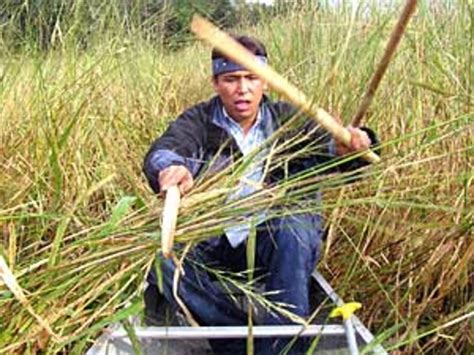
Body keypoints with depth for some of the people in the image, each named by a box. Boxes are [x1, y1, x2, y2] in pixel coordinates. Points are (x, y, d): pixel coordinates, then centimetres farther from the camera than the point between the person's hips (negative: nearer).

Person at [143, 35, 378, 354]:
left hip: (274, 241, 0)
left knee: (294, 229, -33)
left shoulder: (288, 119, 9)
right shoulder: (198, 121, 6)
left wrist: (351, 147, -33)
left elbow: (328, 148, -7)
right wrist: (171, 168, -40)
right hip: (214, 244, 1)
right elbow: (161, 152, -14)